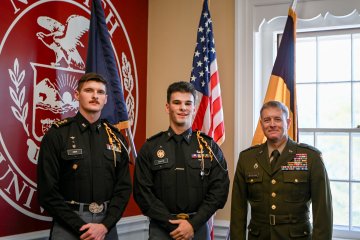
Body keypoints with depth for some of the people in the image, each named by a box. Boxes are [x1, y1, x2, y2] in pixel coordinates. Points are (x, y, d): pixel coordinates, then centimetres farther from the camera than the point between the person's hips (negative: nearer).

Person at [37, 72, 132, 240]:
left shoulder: (115, 137, 6)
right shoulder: (57, 135, -6)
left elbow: (123, 187, 4)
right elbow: (48, 192, -10)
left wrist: (105, 225, -9)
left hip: (106, 224, 4)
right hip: (68, 225, -3)